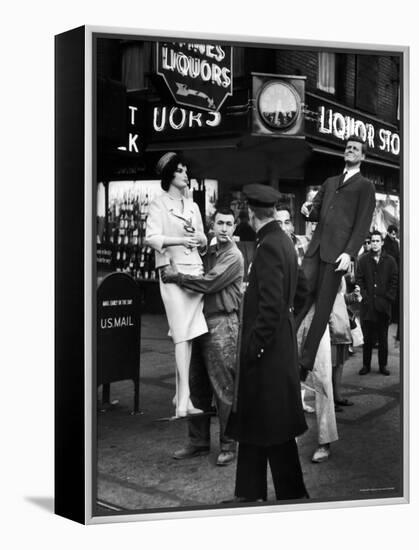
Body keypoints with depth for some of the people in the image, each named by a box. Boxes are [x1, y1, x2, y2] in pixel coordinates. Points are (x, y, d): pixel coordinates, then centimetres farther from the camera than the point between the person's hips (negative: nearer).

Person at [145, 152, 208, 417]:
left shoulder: (193, 205, 20)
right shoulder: (159, 204, 2)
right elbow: (151, 238, -9)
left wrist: (200, 238, 2)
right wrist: (180, 239, -17)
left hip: (196, 269, 6)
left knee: (190, 333, 4)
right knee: (183, 333, -12)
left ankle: (182, 394, 12)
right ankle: (184, 399, -12)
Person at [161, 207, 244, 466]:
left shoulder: (233, 256, -8)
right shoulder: (210, 252, 17)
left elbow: (208, 283, -18)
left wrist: (175, 276, -11)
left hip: (222, 324, -8)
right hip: (200, 321, 8)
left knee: (224, 387, -3)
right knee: (197, 384, 11)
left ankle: (229, 445, 6)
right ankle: (198, 442, 21)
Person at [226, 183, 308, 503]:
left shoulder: (269, 247, -18)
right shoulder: (283, 241, 11)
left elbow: (271, 306, -23)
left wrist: (255, 347, -18)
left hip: (268, 349, -10)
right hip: (277, 348, 10)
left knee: (274, 429, 1)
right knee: (253, 425, 16)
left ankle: (293, 493, 13)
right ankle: (250, 493, 25)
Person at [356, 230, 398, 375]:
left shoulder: (390, 260, 5)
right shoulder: (363, 260, 6)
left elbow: (395, 281, 4)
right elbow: (359, 280, 4)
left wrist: (389, 298, -4)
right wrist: (364, 297, -6)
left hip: (384, 305, 0)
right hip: (367, 305, 0)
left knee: (383, 338, 6)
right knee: (367, 337, 3)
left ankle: (383, 365, 14)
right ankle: (366, 365, 10)